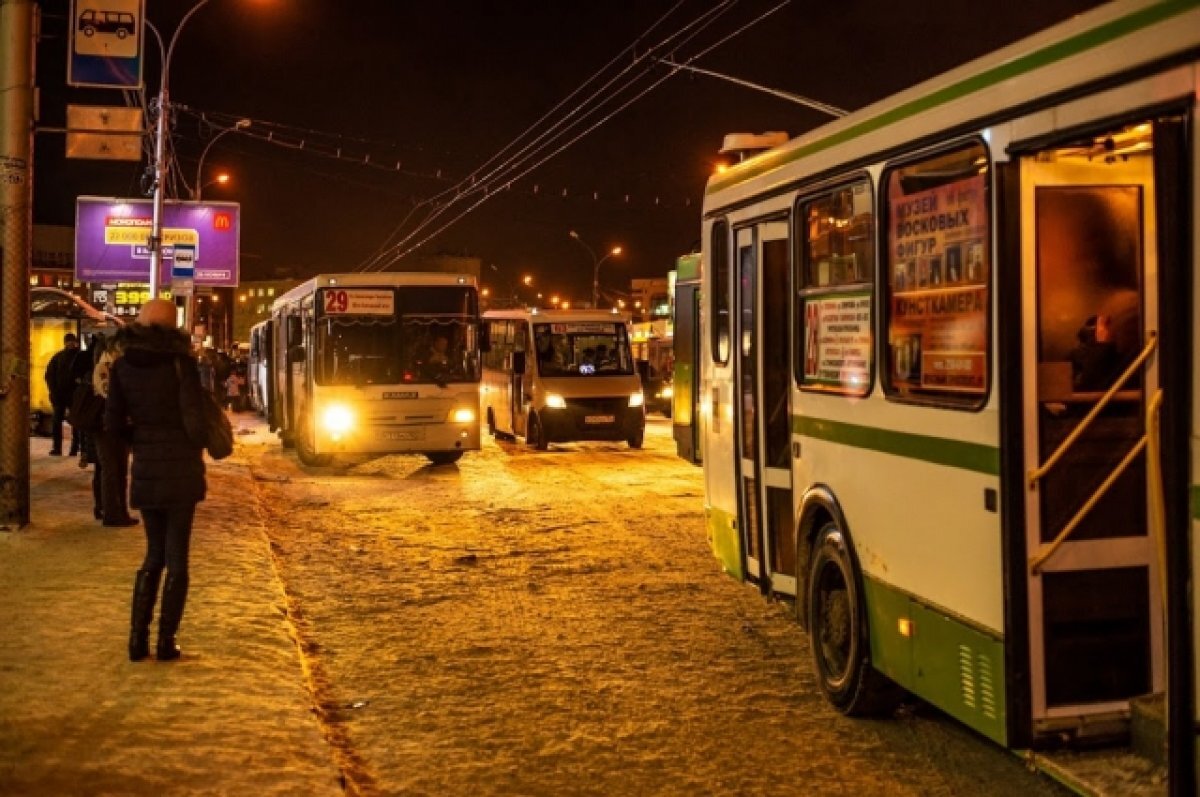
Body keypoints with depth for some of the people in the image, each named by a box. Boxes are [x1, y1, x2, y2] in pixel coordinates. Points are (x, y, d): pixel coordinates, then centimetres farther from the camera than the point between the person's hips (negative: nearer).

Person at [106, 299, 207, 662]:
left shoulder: (122, 366, 2)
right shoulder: (181, 362, -9)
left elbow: (113, 423, 1)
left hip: (145, 469, 4)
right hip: (182, 468, -3)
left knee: (154, 554, 16)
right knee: (176, 557, 4)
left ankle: (138, 639, 10)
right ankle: (166, 642, 4)